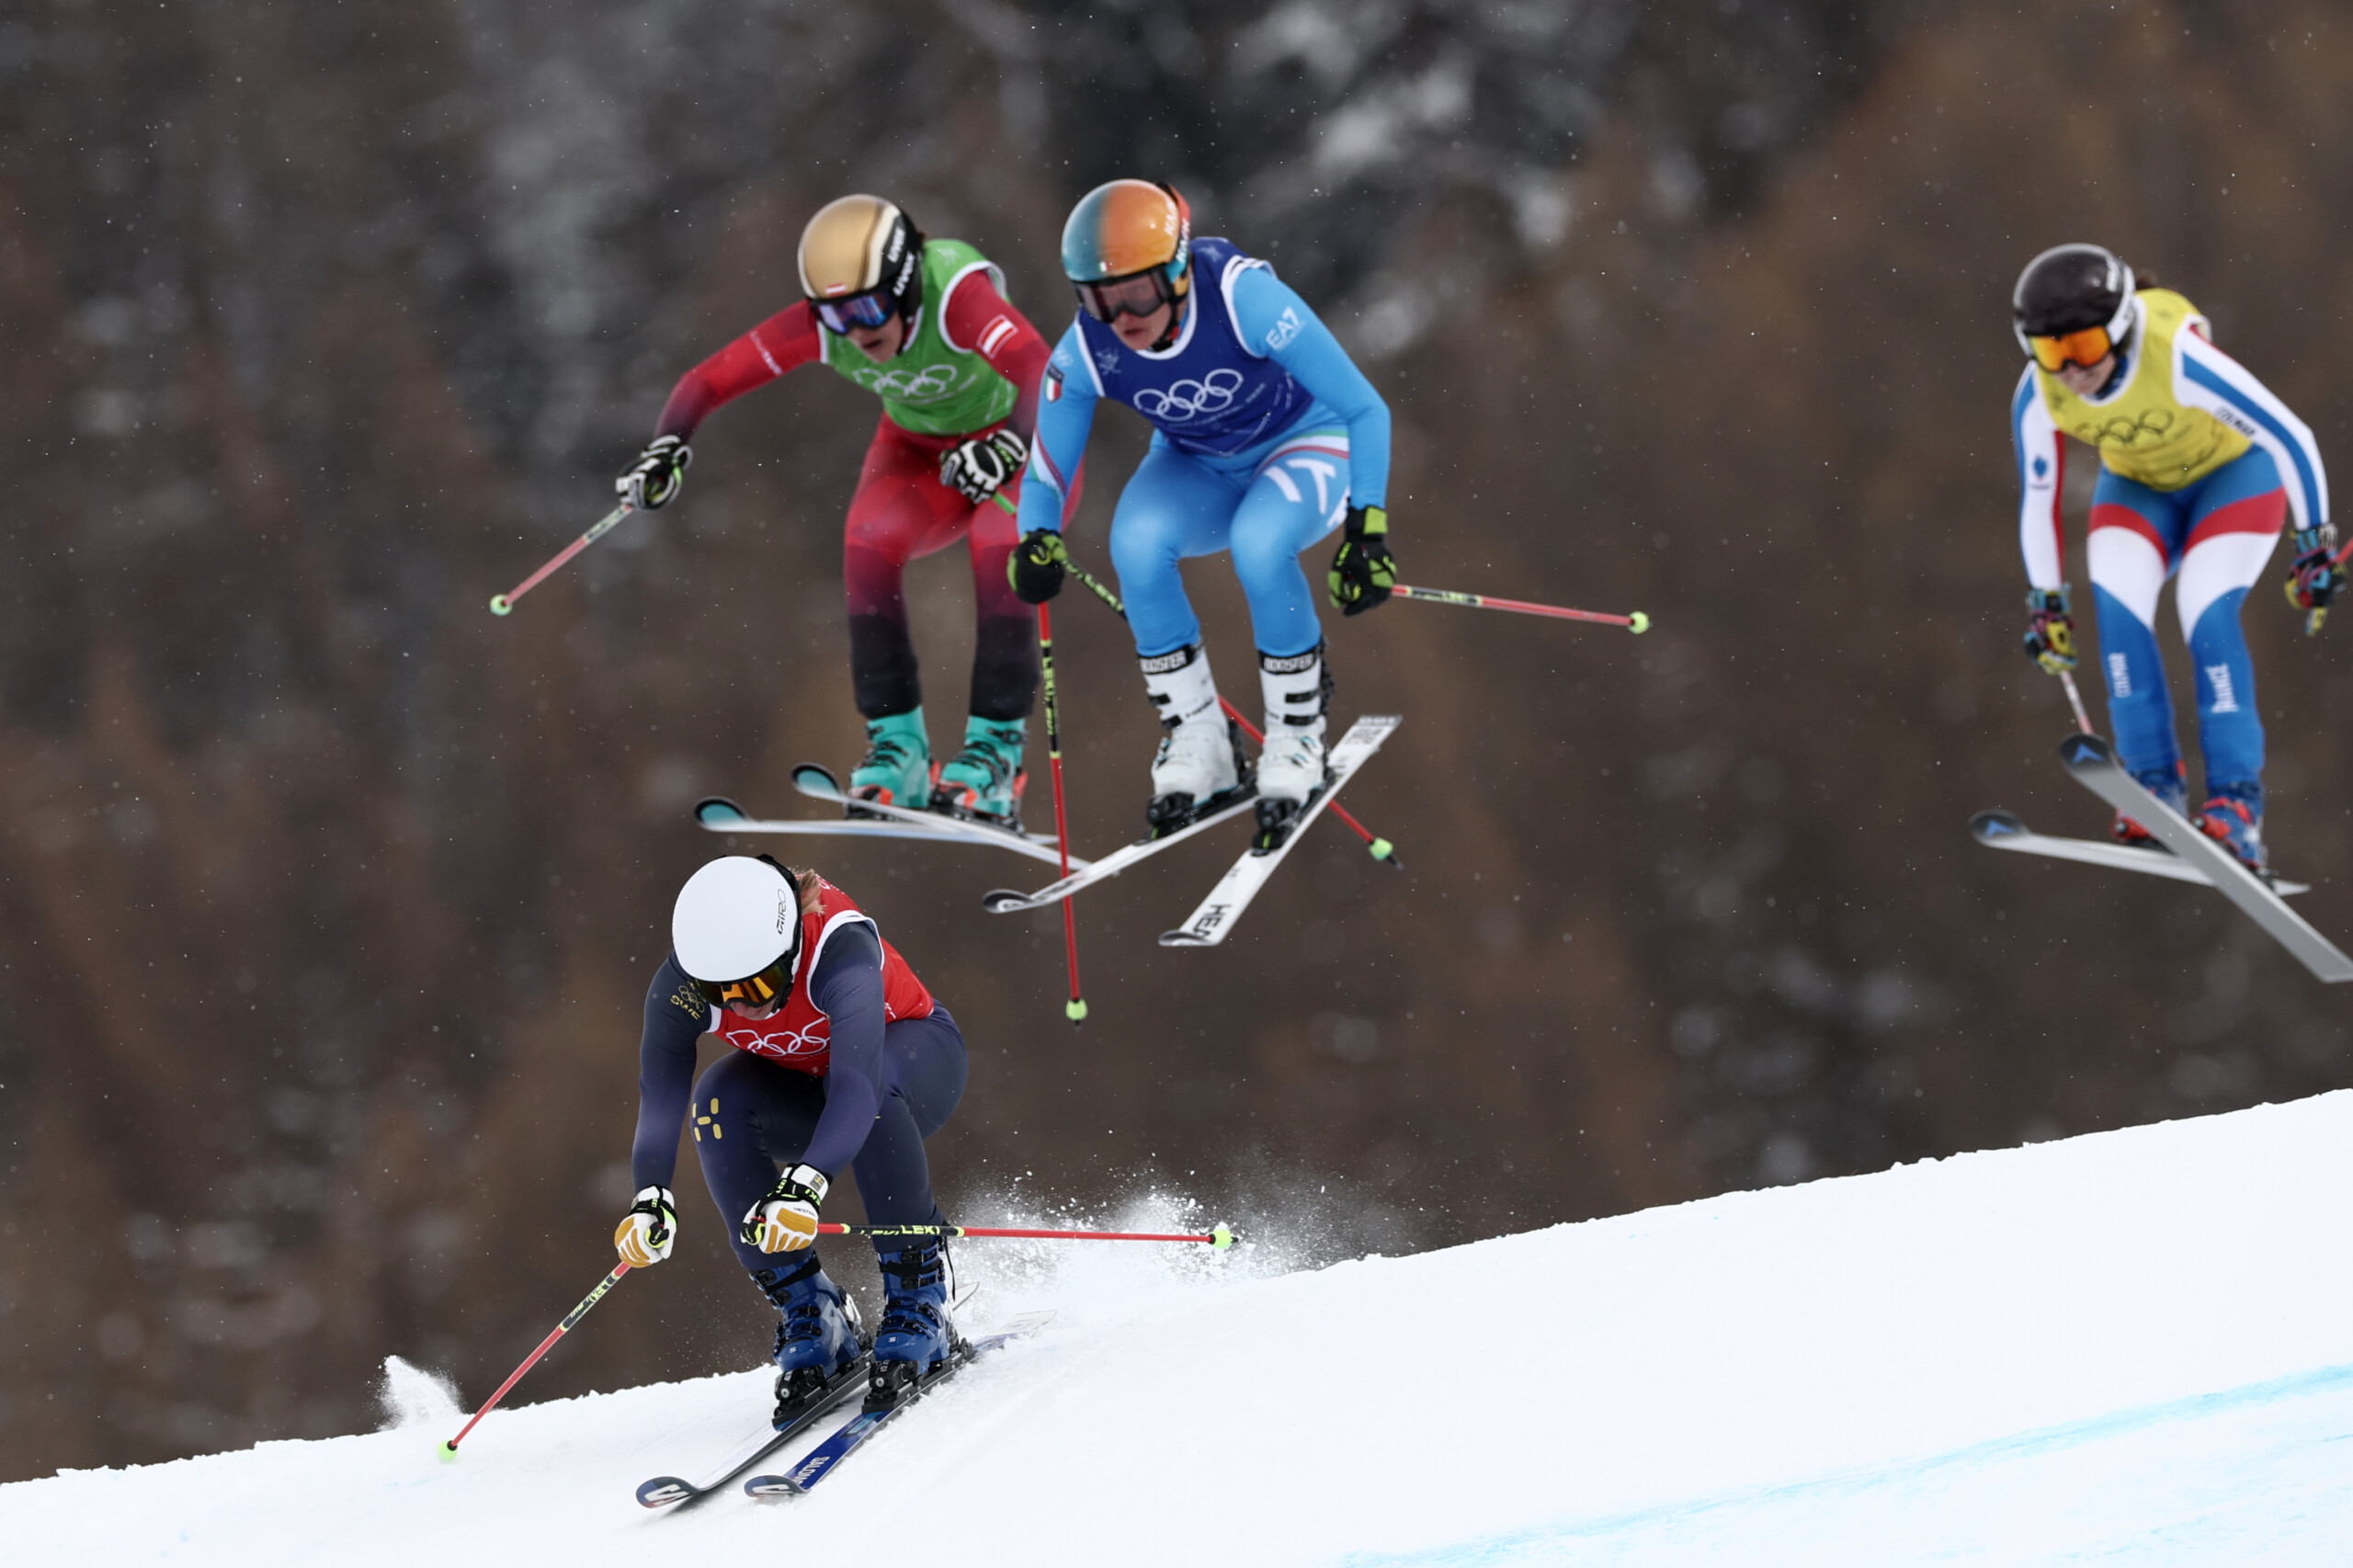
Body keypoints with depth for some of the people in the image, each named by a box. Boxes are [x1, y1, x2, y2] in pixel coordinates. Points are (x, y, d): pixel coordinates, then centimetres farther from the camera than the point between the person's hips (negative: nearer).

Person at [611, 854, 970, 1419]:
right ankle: (808, 1318, -18)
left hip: (914, 1058, -4)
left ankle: (919, 1300, -25)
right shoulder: (680, 987, -28)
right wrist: (651, 1198, -53)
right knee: (718, 1101, -28)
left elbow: (856, 1082, -53)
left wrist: (806, 1183, -68)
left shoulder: (839, 949, -40)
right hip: (802, 1084, 4)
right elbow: (659, 1097, -34)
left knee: (870, 1088, -38)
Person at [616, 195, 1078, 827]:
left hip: (1024, 442, -4)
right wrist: (667, 449, -37)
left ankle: (997, 755, -21)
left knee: (999, 550, -32)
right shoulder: (821, 324, -22)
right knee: (869, 544, -25)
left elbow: (1040, 372, -51)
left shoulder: (956, 296, -36)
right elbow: (710, 378, -18)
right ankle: (898, 748, -15)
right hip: (920, 448, 4)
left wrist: (1009, 445, -69)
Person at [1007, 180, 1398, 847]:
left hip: (1303, 444, -3)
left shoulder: (1243, 298, -34)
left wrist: (1367, 528, -37)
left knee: (1258, 544, -35)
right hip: (1198, 470, 3)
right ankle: (1197, 751, -12)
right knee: (1136, 542, -29)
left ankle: (1296, 743, -12)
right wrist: (1037, 542, -32)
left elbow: (1365, 410, -27)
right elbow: (1047, 476, -9)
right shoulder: (1086, 353, -23)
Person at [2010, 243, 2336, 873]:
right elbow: (2037, 496, -6)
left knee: (2207, 616, -23)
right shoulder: (2039, 395, -23)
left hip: (2235, 474, -4)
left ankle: (2237, 802, -19)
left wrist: (2316, 543, -24)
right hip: (2137, 489, 4)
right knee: (2117, 608, -20)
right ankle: (2154, 786, -13)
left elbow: (2289, 436, -29)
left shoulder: (2178, 359, -38)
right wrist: (2045, 600, -1)